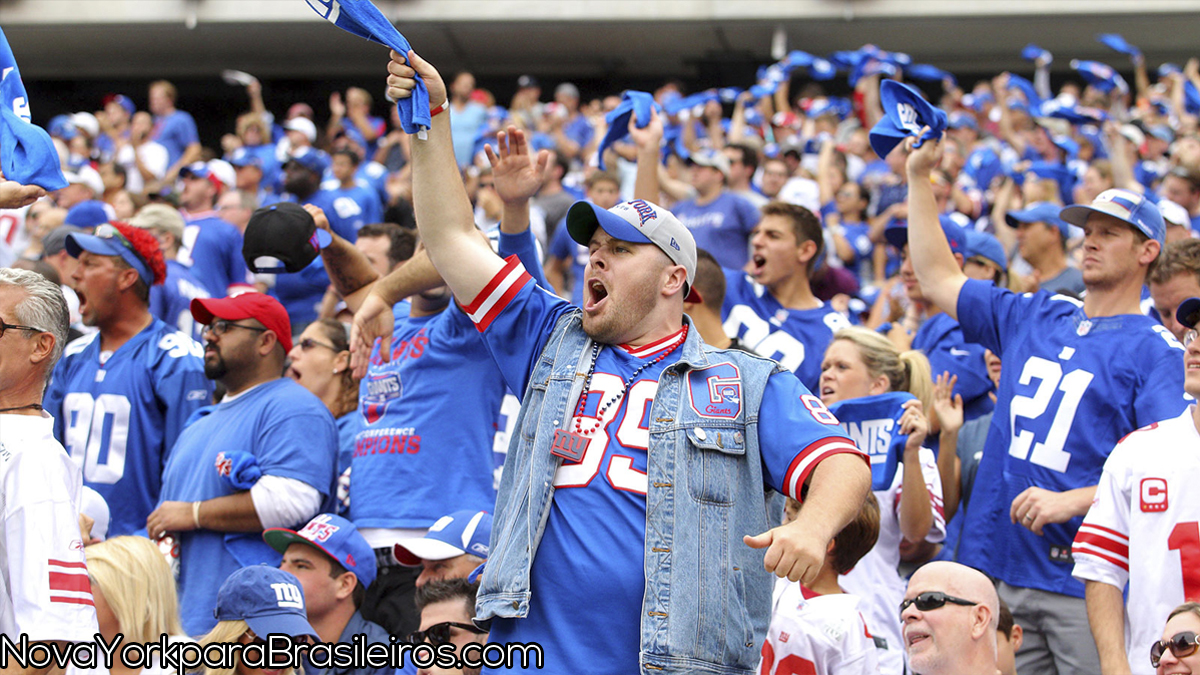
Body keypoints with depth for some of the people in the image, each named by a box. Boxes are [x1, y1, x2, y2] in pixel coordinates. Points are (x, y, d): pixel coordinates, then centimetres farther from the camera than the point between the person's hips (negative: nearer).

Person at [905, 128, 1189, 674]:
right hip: (1000, 566, 6)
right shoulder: (1034, 318, 17)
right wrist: (919, 177, 21)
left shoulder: (1156, 349, -3)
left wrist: (1072, 501, -22)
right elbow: (938, 281, 26)